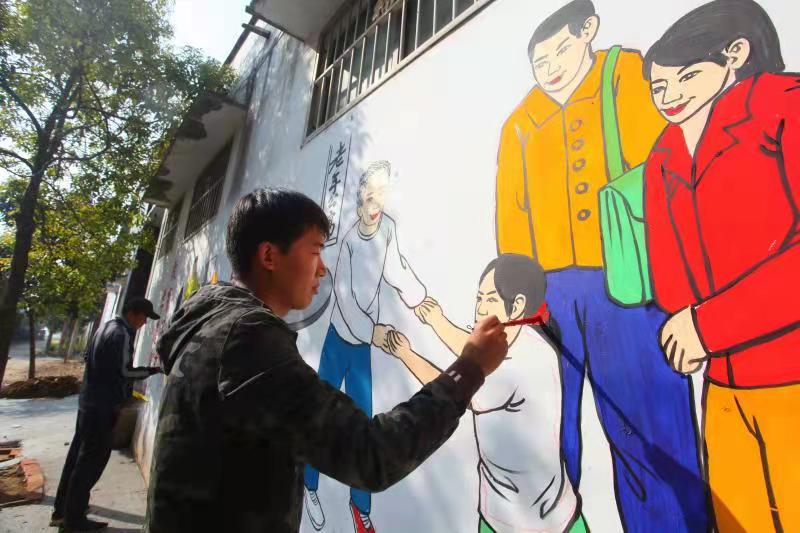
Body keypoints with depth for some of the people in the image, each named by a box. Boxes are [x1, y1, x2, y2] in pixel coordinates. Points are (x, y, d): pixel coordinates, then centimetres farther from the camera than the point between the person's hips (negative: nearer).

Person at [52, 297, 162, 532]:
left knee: (78, 454, 18)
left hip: (89, 401, 10)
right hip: (102, 406, -10)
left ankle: (63, 509, 30)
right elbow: (125, 371, -21)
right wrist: (153, 370, -10)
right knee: (92, 459, 1)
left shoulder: (108, 327, 11)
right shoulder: (122, 334, -19)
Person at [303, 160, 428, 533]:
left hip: (363, 346, 3)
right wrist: (373, 331, -33)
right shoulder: (350, 241, -19)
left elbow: (396, 271, -1)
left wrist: (419, 298, -15)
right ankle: (310, 487, 39)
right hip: (338, 340, -3)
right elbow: (343, 297, -22)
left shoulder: (389, 228, -9)